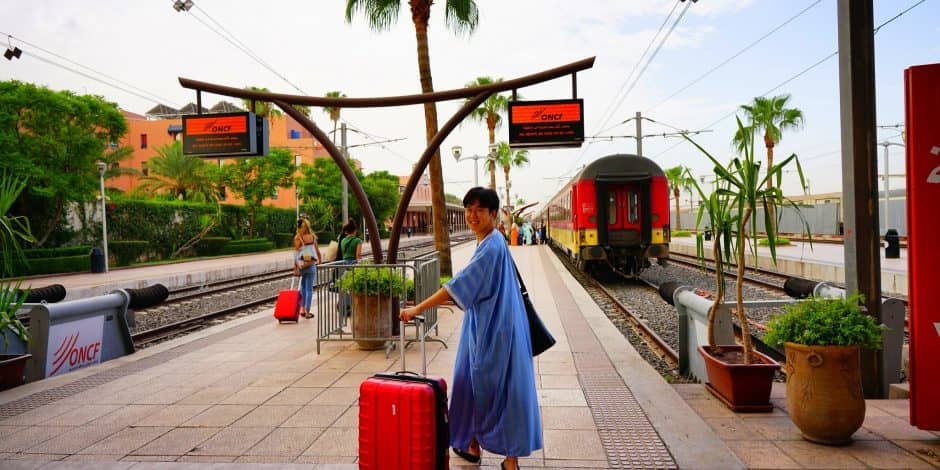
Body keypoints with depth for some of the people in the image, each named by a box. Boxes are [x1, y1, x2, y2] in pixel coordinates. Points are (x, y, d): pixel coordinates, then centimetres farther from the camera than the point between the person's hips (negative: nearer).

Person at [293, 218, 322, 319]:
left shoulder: (298, 237, -6)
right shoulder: (313, 236, 2)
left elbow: (296, 253, -10)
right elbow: (317, 251, 6)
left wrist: (295, 268, -8)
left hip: (301, 265, -1)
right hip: (311, 265, 1)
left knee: (303, 287, 16)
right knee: (309, 289, 3)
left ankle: (303, 309, 16)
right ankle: (307, 312, 2)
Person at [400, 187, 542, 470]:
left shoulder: (492, 246, -19)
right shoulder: (487, 243, 11)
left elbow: (460, 285, -25)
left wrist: (418, 309, -23)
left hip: (494, 330, -9)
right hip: (483, 327, 9)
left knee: (498, 388, 0)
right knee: (473, 382, 15)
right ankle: (473, 444, 26)